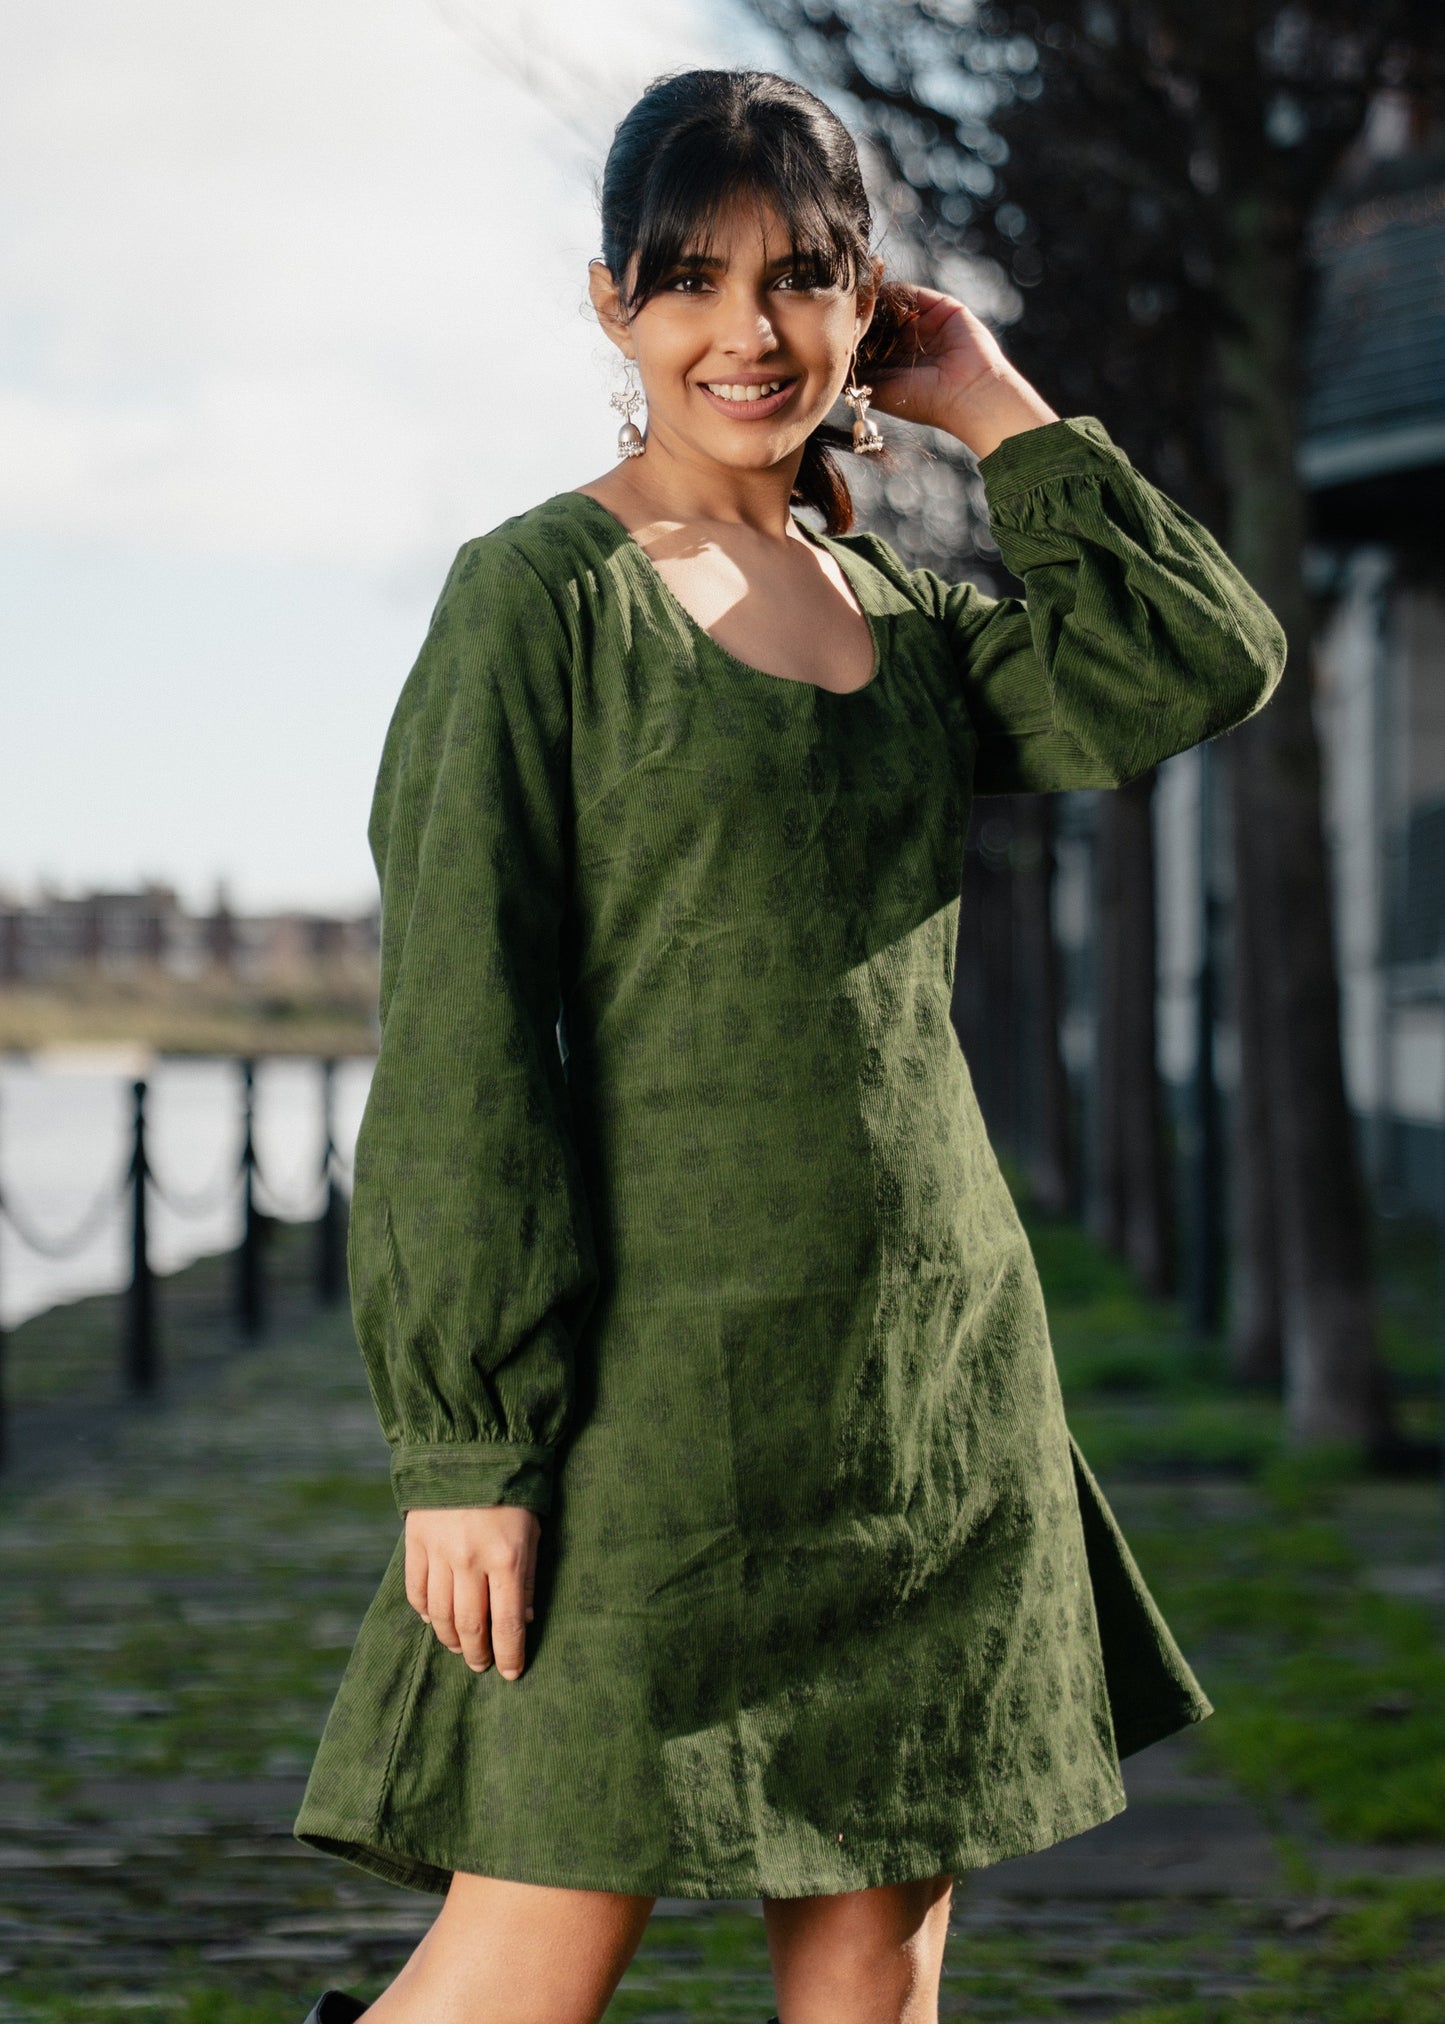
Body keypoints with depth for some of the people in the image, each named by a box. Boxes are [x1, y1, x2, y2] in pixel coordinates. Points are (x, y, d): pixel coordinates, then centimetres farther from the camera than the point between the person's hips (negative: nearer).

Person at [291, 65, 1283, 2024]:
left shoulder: (902, 611, 14)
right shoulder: (543, 593, -5)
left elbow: (1205, 660, 2)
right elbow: (458, 1038, -9)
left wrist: (995, 409, 5)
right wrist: (465, 1440, -14)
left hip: (929, 1381, 6)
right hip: (666, 1372, -6)